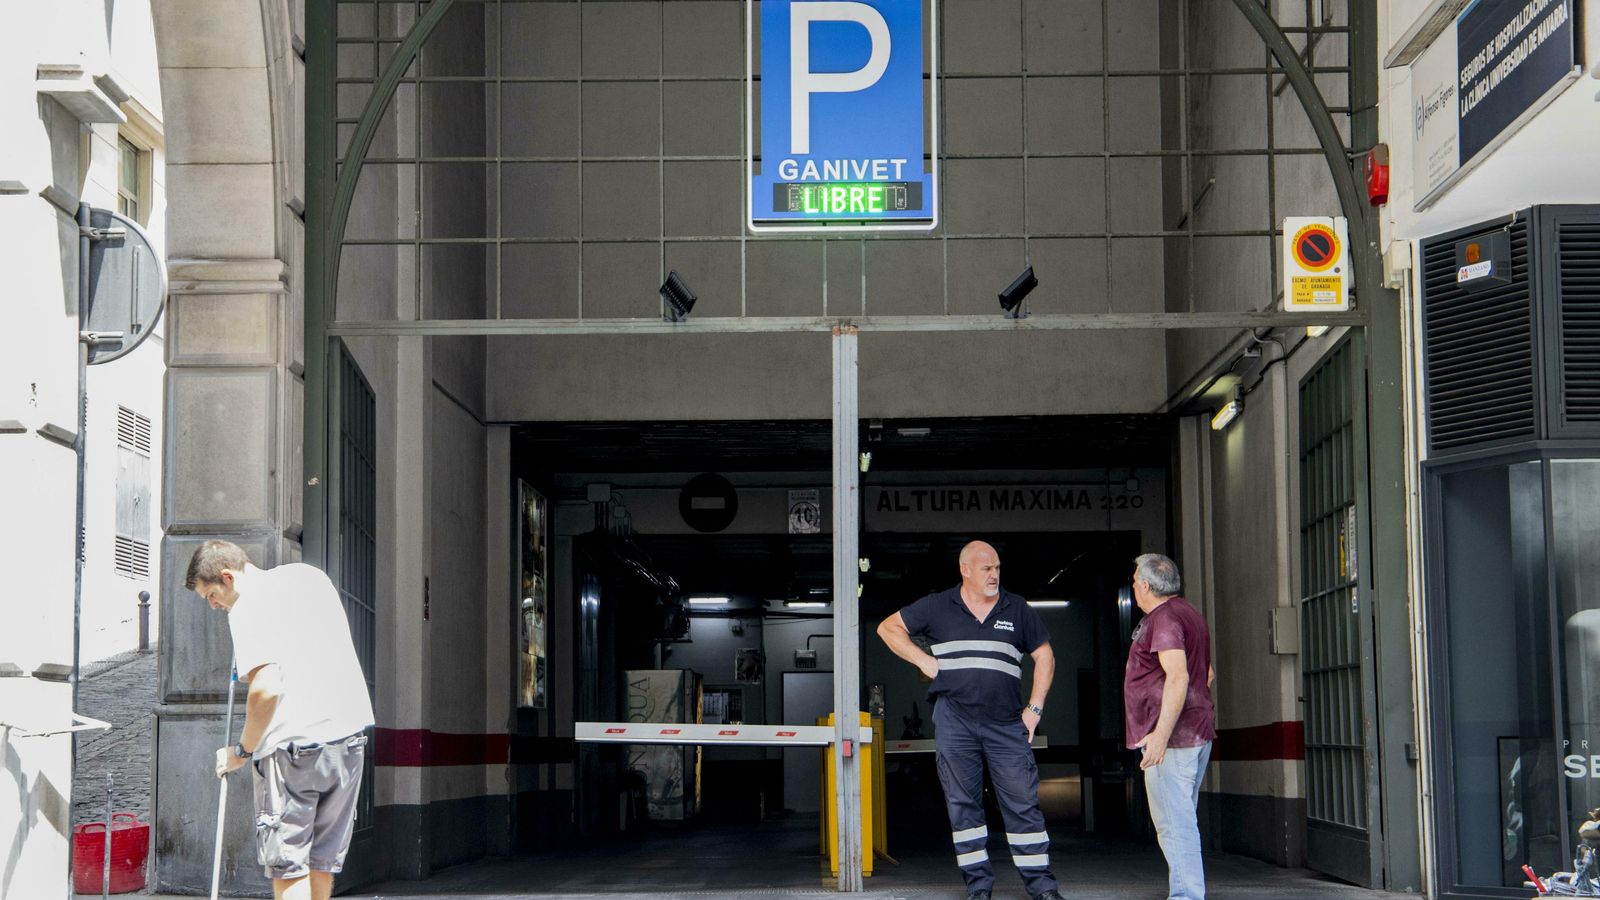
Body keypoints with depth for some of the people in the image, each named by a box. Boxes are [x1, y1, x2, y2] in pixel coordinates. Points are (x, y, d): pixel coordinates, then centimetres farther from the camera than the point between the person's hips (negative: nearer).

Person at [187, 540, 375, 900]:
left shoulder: (247, 608, -11)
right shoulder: (311, 576, 14)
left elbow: (266, 688, -21)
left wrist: (242, 750, -9)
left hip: (293, 744, -7)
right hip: (350, 730, 8)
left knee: (287, 865, 0)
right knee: (324, 859, 15)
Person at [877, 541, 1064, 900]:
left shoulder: (1017, 609, 9)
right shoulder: (938, 607, 6)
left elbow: (1044, 656, 14)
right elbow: (888, 628, 11)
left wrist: (1035, 708, 5)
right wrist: (924, 661, 0)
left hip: (1006, 723, 0)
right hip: (954, 719, 0)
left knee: (1023, 803, -2)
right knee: (963, 805, 3)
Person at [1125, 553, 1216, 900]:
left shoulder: (1163, 619, -14)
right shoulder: (1188, 614, 19)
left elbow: (1178, 676, -26)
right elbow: (1208, 673, 29)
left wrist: (1161, 733, -31)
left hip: (1172, 737, -11)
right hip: (1198, 733, 11)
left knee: (1173, 823, -11)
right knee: (1181, 820, 15)